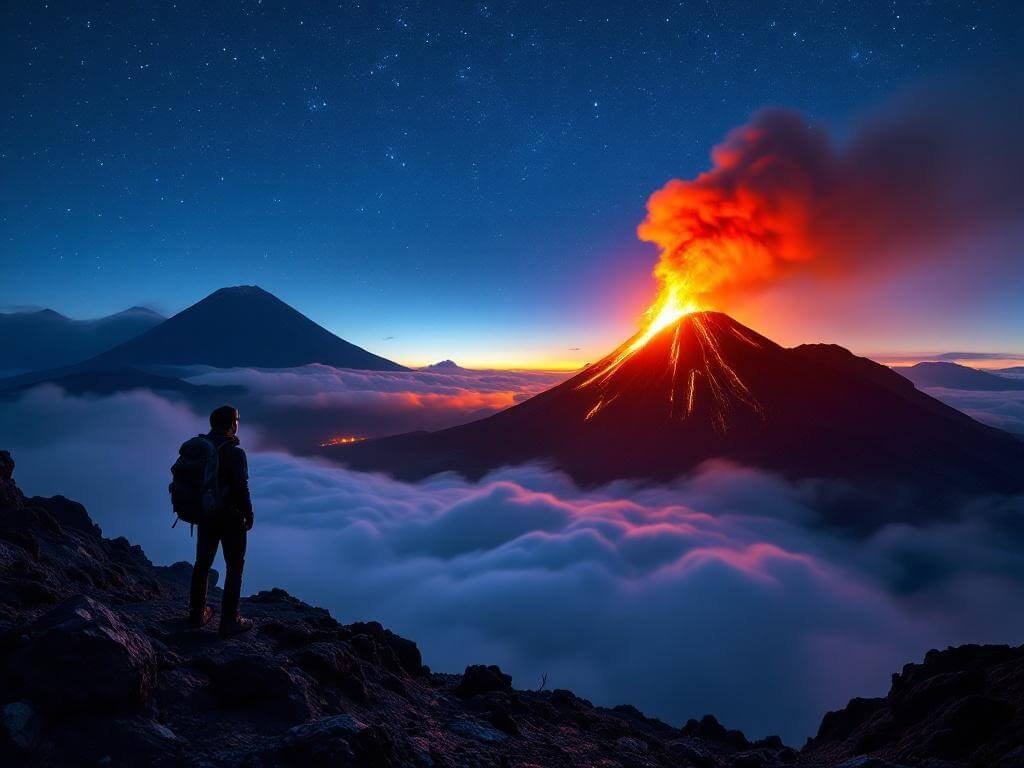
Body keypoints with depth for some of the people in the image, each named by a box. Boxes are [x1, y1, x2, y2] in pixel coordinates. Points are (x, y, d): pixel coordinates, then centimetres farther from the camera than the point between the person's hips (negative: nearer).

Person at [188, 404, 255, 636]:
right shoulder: (234, 452, -20)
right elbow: (241, 489, -18)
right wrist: (249, 515, -8)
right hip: (230, 517, -7)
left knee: (202, 564, 19)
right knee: (235, 567, 6)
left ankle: (198, 613, 32)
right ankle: (229, 621, 9)